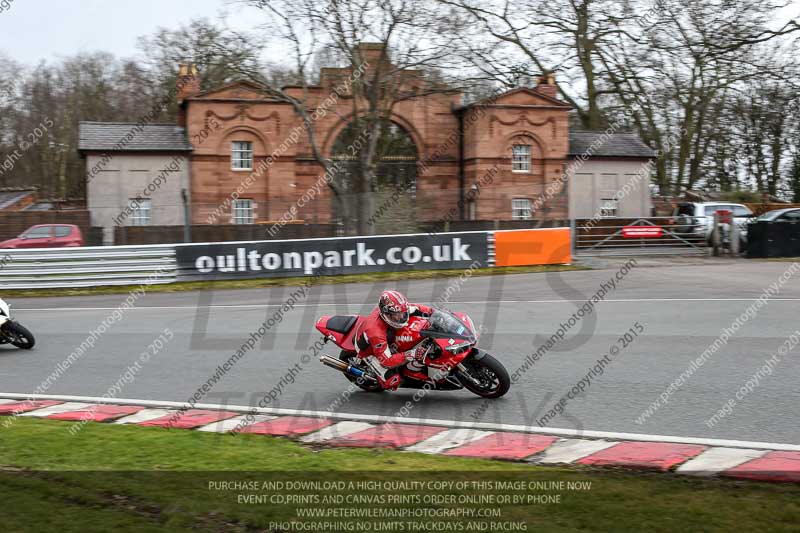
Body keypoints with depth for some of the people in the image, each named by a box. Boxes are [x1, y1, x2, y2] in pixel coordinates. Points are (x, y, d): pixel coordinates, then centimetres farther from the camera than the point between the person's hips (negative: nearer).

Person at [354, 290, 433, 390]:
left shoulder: (395, 311, -27)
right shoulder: (376, 332, -45)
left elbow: (415, 308, -9)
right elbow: (386, 361, -38)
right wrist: (410, 355, -48)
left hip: (386, 340, 7)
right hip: (369, 350, -7)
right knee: (393, 381, -19)